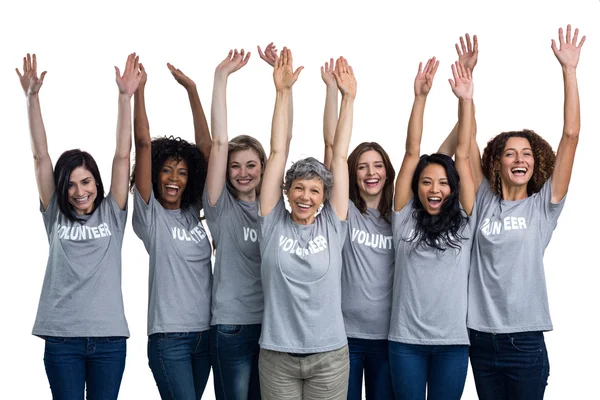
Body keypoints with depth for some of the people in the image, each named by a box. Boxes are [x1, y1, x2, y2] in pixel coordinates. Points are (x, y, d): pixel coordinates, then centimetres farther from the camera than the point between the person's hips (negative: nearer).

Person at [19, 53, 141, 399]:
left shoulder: (112, 213, 5)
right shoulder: (55, 216, 6)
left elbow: (123, 155, -3)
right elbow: (40, 156, 0)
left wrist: (126, 97, -11)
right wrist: (33, 97, -6)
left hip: (109, 337, 0)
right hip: (62, 337, 0)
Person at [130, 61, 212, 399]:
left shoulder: (193, 211, 10)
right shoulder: (150, 214, -2)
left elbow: (205, 147, 6)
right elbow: (144, 143, -10)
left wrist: (191, 90, 3)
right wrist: (138, 89, -12)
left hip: (205, 332, 5)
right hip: (169, 336, -5)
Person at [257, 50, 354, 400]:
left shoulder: (332, 226, 0)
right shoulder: (274, 224, -1)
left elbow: (340, 156, -1)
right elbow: (279, 151, -3)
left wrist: (349, 98, -1)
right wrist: (283, 92, -4)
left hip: (330, 357, 0)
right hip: (277, 356, 0)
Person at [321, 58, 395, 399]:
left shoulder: (399, 214, 5)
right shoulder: (345, 212, -1)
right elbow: (332, 146, -7)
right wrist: (332, 88, -12)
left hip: (388, 333, 2)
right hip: (346, 333, -2)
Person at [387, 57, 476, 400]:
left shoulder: (463, 220, 4)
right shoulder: (406, 218, 2)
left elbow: (463, 154, 0)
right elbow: (412, 152, -1)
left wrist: (466, 100, -4)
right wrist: (420, 97, -5)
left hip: (453, 341, 1)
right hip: (406, 340, -1)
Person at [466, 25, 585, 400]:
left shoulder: (544, 204, 0)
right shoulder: (485, 201, 5)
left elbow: (571, 136, -7)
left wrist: (569, 70, -10)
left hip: (526, 340, -2)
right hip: (481, 337, 2)